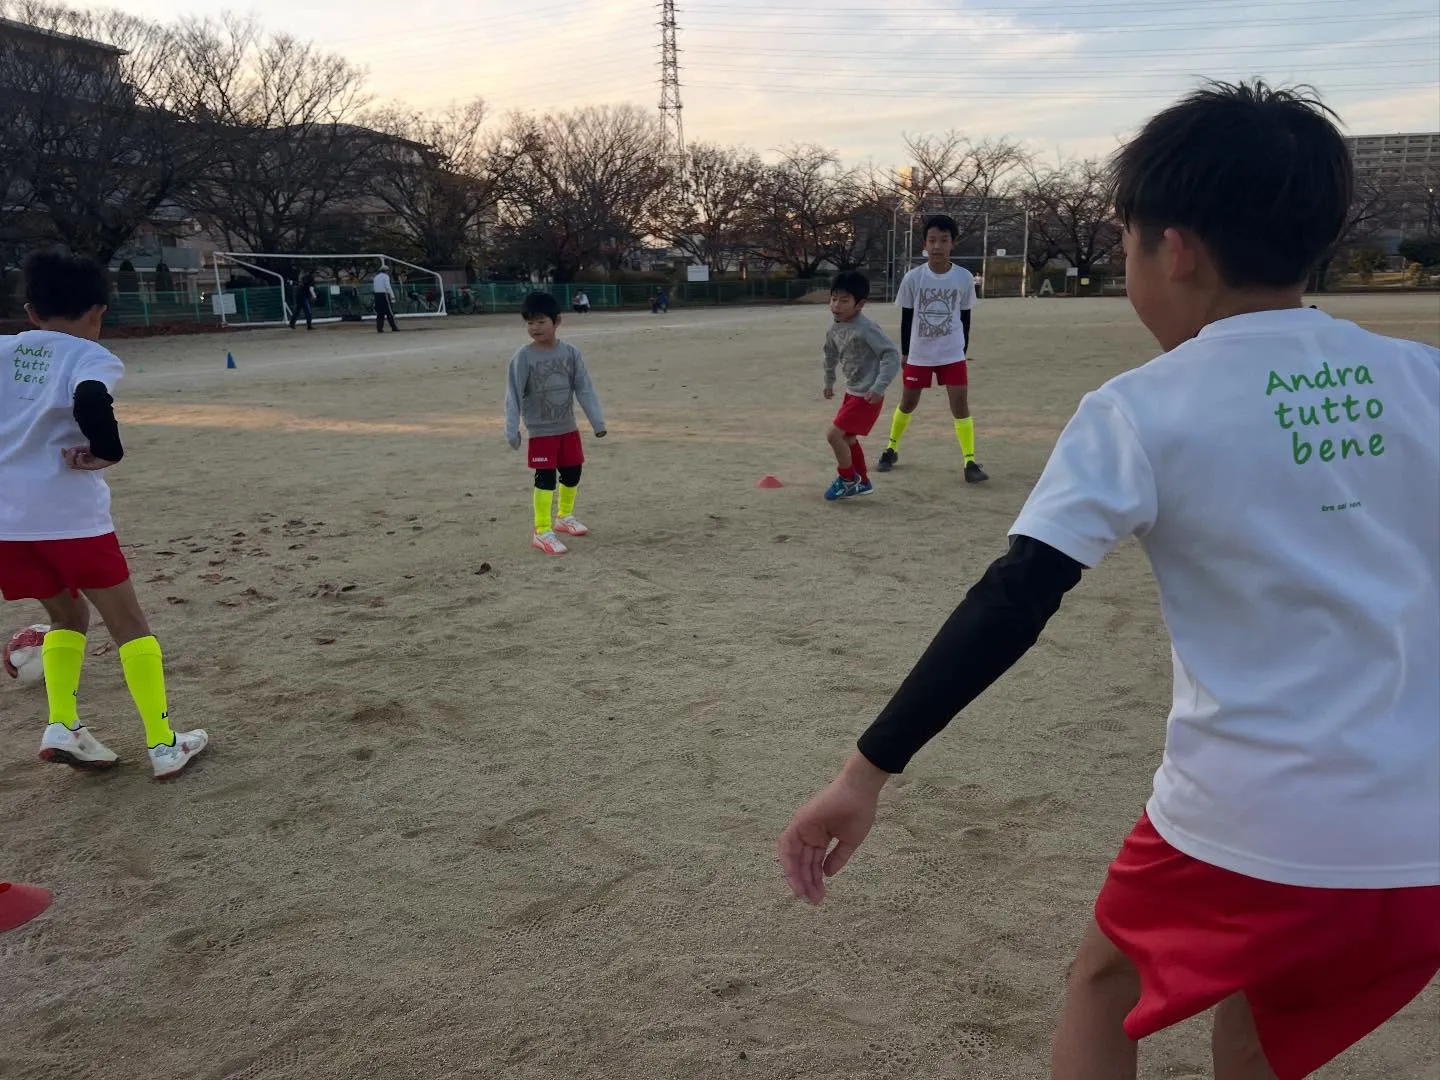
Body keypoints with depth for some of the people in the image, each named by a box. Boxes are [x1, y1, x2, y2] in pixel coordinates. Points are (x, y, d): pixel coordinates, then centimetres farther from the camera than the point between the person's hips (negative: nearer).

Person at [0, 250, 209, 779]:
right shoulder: (91, 357, -4)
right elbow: (90, 399, -26)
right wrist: (108, 452, -13)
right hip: (71, 516, -5)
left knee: (66, 613, 25)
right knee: (128, 623, 7)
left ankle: (62, 726, 11)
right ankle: (163, 744, 7)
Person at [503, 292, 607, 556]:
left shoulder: (570, 352, -4)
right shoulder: (523, 357, -12)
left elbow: (584, 388, -1)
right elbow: (514, 395, -10)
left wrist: (597, 420, -4)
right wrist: (512, 430, -13)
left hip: (568, 427, 4)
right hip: (540, 431, -4)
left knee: (572, 473, 15)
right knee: (546, 479, -6)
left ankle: (564, 517, 37)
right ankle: (542, 532, 1)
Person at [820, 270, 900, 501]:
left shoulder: (866, 328, -24)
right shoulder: (834, 329, 2)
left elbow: (892, 354, -25)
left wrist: (879, 387, -29)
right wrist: (829, 382, 31)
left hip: (867, 395, -9)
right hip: (851, 391, 9)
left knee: (834, 434, -10)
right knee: (848, 438, 19)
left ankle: (848, 480, 11)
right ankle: (862, 482, 36)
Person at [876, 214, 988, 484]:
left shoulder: (964, 278, -7)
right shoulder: (912, 278, -10)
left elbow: (965, 317, 5)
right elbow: (906, 317, 1)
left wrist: (963, 350, 7)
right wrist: (904, 352, 4)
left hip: (952, 354, 0)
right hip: (918, 354, 0)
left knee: (960, 403, -6)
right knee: (908, 402, 12)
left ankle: (970, 462, -2)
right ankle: (891, 449, 32)